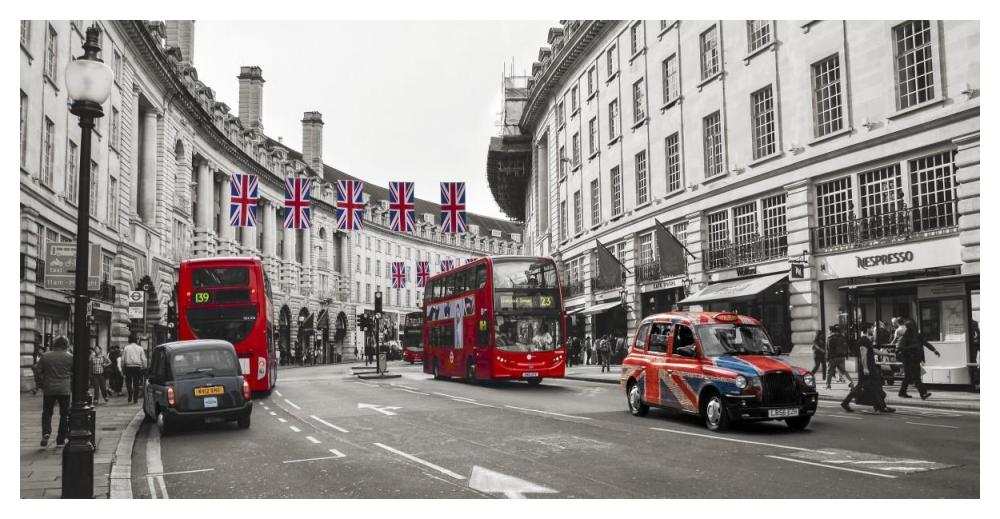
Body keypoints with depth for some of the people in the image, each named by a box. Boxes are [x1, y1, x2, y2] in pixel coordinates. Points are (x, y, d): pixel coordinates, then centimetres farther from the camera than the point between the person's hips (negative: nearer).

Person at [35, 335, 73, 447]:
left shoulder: (45, 356, 2)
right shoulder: (70, 357, -1)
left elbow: (39, 372, 2)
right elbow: (74, 374, 3)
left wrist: (41, 385, 12)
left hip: (48, 389, 1)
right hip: (65, 390, -1)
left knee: (47, 412, 14)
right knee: (64, 414, 8)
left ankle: (46, 433, -7)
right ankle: (61, 438, 9)